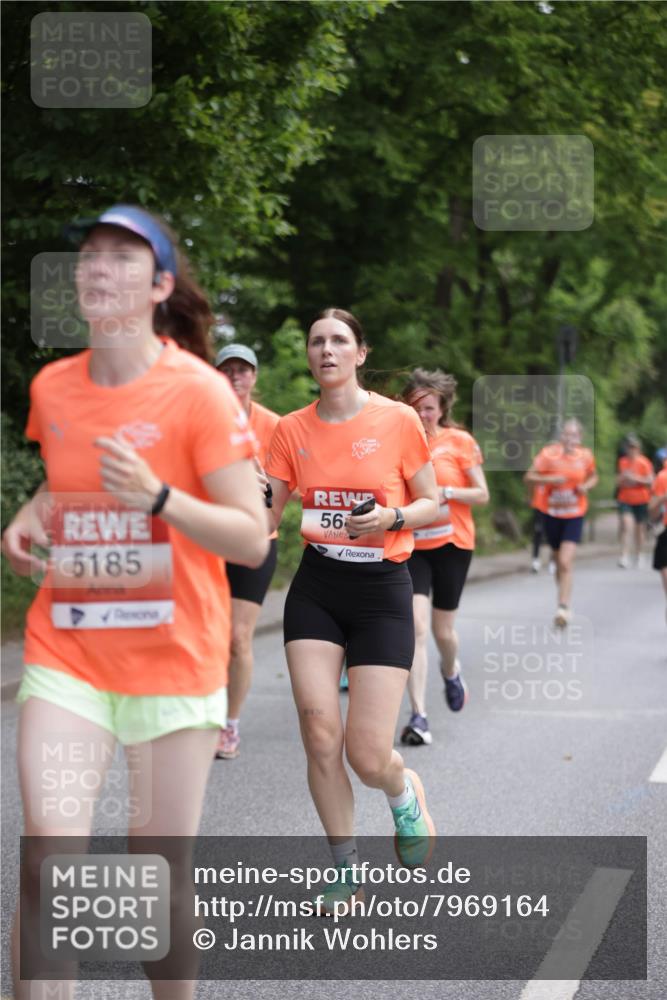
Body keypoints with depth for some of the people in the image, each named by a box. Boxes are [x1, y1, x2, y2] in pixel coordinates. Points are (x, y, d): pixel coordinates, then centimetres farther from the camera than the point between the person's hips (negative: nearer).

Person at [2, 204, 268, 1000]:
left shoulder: (199, 391, -10)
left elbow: (252, 539, -11)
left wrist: (158, 497, -26)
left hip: (174, 663, -3)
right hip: (65, 657, 3)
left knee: (162, 877, 6)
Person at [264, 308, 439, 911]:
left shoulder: (398, 420, -5)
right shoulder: (293, 429, 3)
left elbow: (432, 505, 2)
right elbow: (264, 512, 4)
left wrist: (392, 518, -18)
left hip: (382, 592, -3)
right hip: (315, 590, 3)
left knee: (367, 754, -9)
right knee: (320, 732, -7)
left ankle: (405, 795, 29)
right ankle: (346, 872, 12)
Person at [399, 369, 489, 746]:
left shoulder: (459, 441, -2)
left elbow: (482, 494, -1)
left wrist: (446, 492, -17)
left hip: (452, 544, -1)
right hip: (411, 545, 1)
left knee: (443, 629, 9)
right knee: (416, 626, -14)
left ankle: (451, 671, 46)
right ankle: (419, 716, -14)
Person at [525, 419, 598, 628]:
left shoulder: (585, 455, -3)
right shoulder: (549, 453, -10)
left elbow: (593, 476, 15)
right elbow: (529, 477, -8)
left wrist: (586, 486, -6)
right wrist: (550, 479, -23)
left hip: (574, 516, -1)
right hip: (553, 514, 1)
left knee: (566, 563, -15)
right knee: (560, 562, 13)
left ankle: (563, 608, -14)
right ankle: (564, 606, 32)